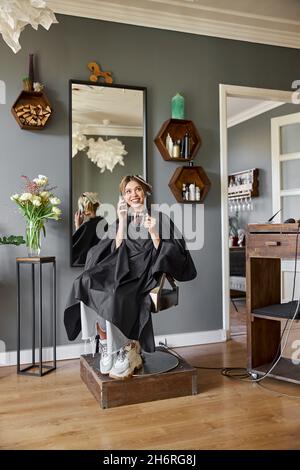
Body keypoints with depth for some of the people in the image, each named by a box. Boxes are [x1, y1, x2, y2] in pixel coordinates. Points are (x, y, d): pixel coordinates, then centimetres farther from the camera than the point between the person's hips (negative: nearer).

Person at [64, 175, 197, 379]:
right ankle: (107, 346, -17)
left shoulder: (160, 218, 8)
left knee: (116, 295, -34)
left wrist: (153, 232, -13)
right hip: (122, 269, 4)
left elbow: (165, 253, 1)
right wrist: (122, 221, 0)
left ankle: (127, 349, -17)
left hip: (147, 272, -4)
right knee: (88, 284, -25)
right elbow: (116, 251, 4)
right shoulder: (119, 222, 19)